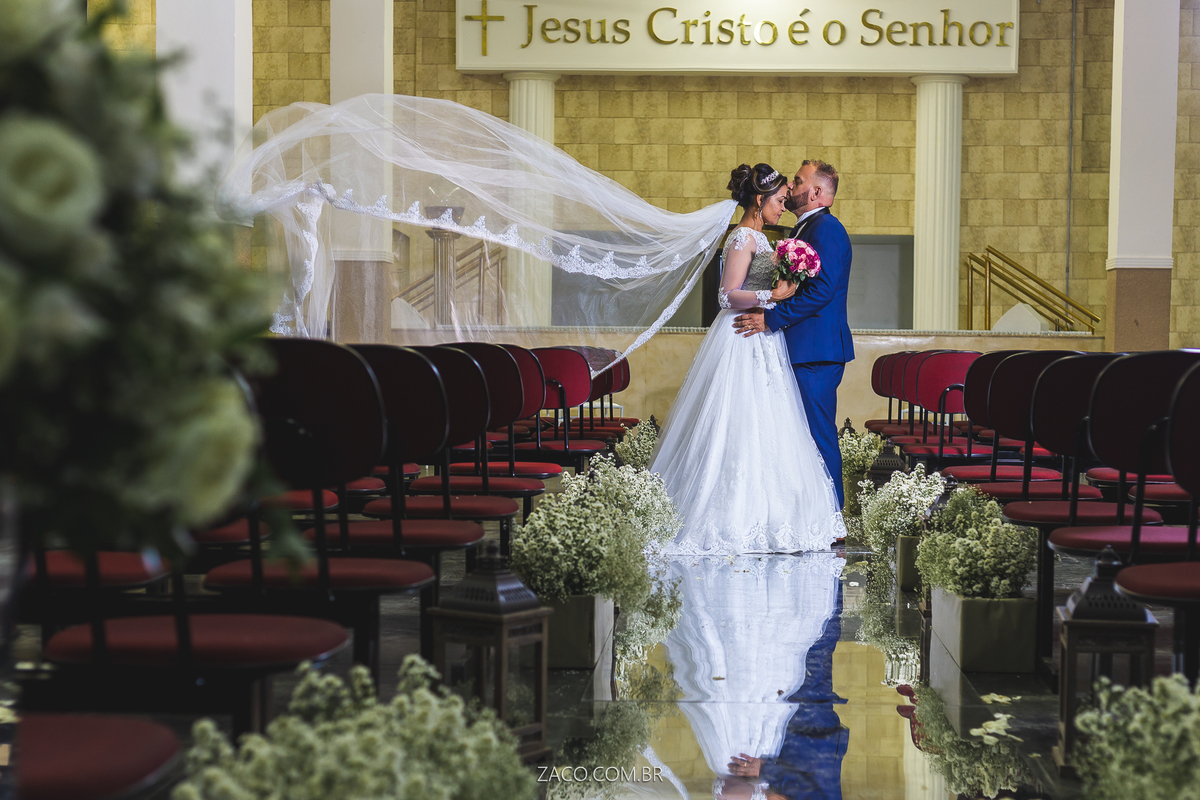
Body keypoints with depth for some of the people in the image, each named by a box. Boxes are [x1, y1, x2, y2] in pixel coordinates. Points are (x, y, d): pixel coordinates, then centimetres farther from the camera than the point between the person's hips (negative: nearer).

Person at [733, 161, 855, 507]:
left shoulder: (826, 228, -13)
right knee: (806, 433, 13)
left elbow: (822, 289, -22)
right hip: (803, 349, 11)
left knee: (819, 435, -7)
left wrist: (771, 319, -21)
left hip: (817, 350, -11)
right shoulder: (802, 229, 21)